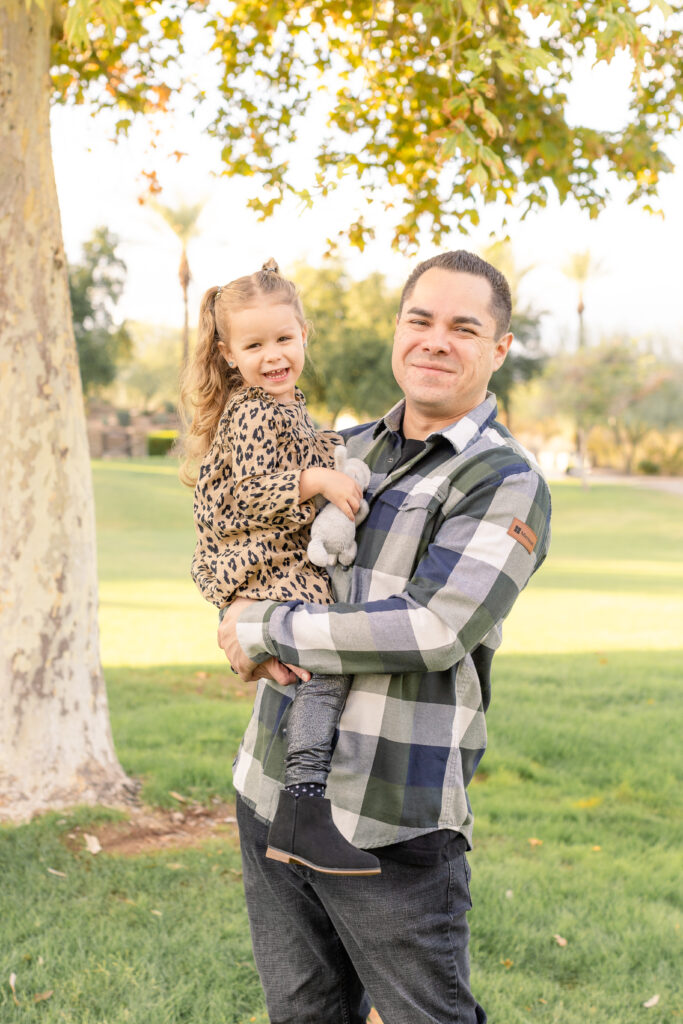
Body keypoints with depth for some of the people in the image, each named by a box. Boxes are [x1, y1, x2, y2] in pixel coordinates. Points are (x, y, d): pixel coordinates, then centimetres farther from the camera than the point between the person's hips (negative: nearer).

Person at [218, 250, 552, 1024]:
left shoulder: (507, 485, -10)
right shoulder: (348, 450, 12)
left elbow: (431, 631, -22)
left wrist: (268, 630, -15)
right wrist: (254, 631, -2)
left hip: (392, 824, -6)